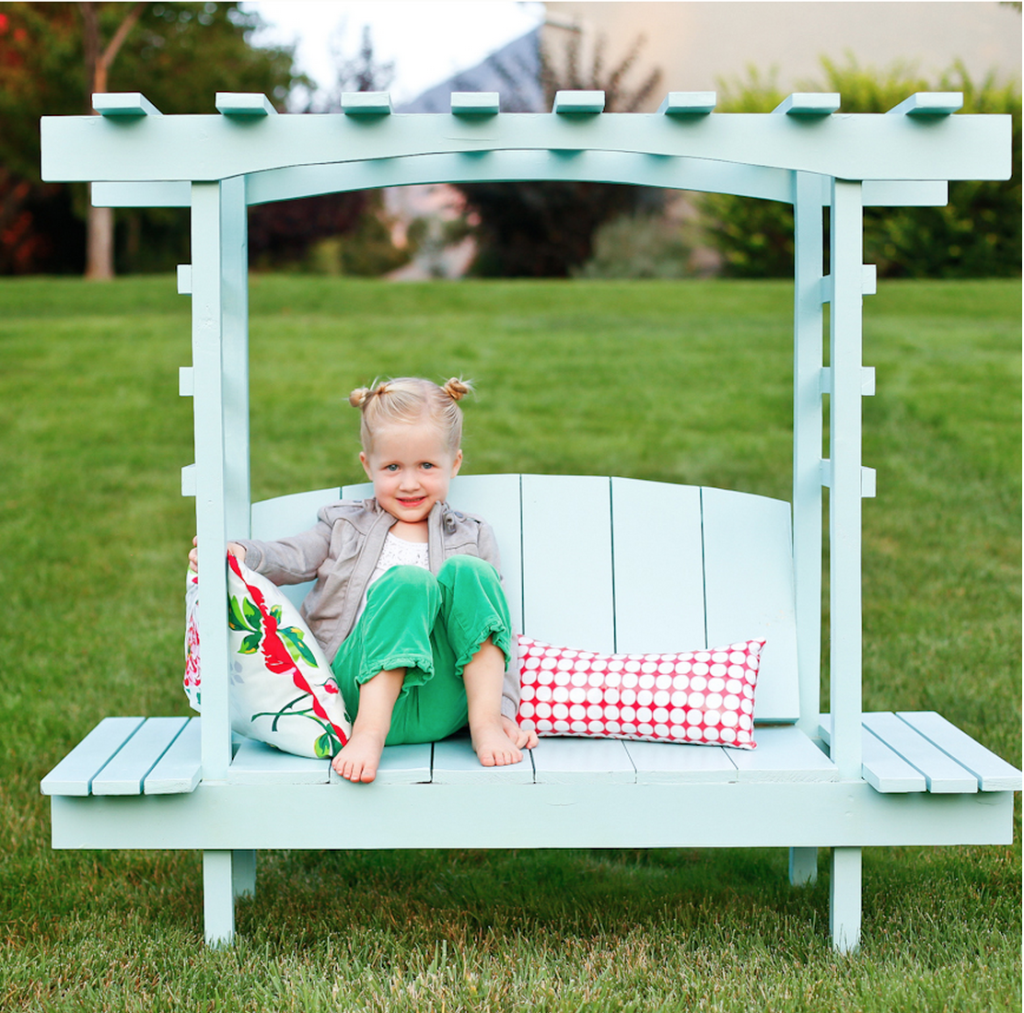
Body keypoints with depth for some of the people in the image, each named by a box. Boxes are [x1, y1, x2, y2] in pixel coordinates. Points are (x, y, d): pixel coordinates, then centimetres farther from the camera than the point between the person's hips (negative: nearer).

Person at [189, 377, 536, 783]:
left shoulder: (471, 537, 22)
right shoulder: (345, 524, 24)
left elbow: (497, 626, 14)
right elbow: (294, 559, 7)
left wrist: (503, 711, 2)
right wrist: (239, 554, -16)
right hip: (362, 689, 0)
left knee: (465, 571, -21)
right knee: (407, 581, -27)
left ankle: (484, 723, -25)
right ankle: (369, 731, -35)